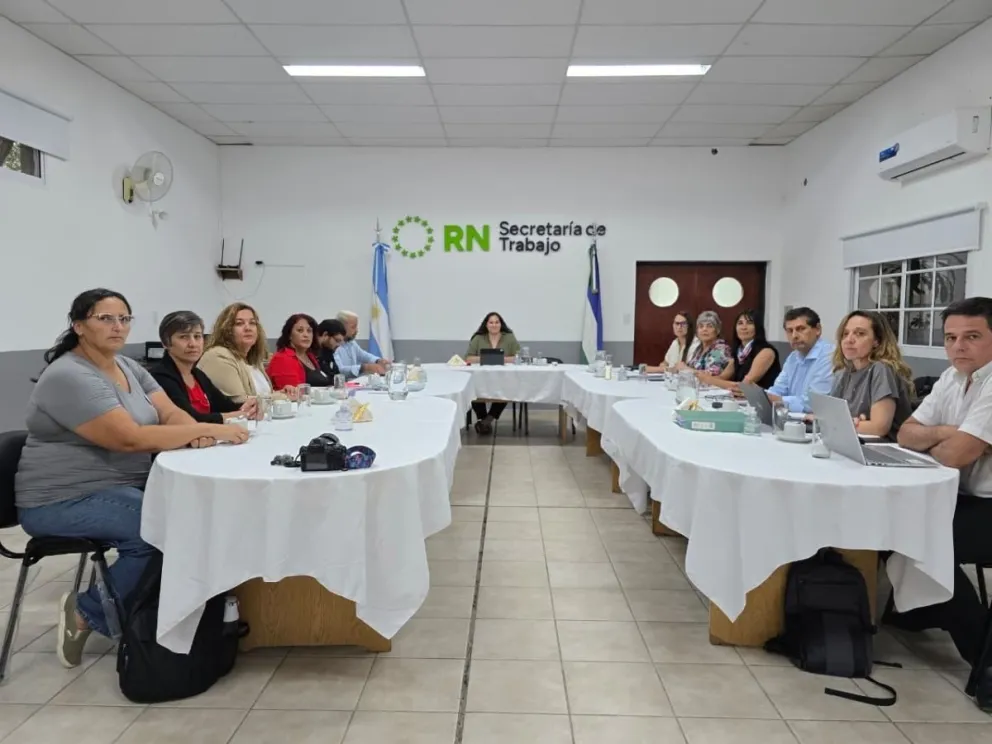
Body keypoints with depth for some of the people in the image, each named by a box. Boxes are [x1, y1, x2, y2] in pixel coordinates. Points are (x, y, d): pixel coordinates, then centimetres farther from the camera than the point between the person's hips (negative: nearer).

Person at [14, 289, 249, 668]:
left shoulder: (129, 367, 8)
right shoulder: (68, 377, -20)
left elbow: (171, 414, 0)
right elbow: (130, 439, -28)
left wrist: (195, 433, -23)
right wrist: (208, 430, -29)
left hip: (124, 486, 8)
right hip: (64, 500, -8)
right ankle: (88, 613, -4)